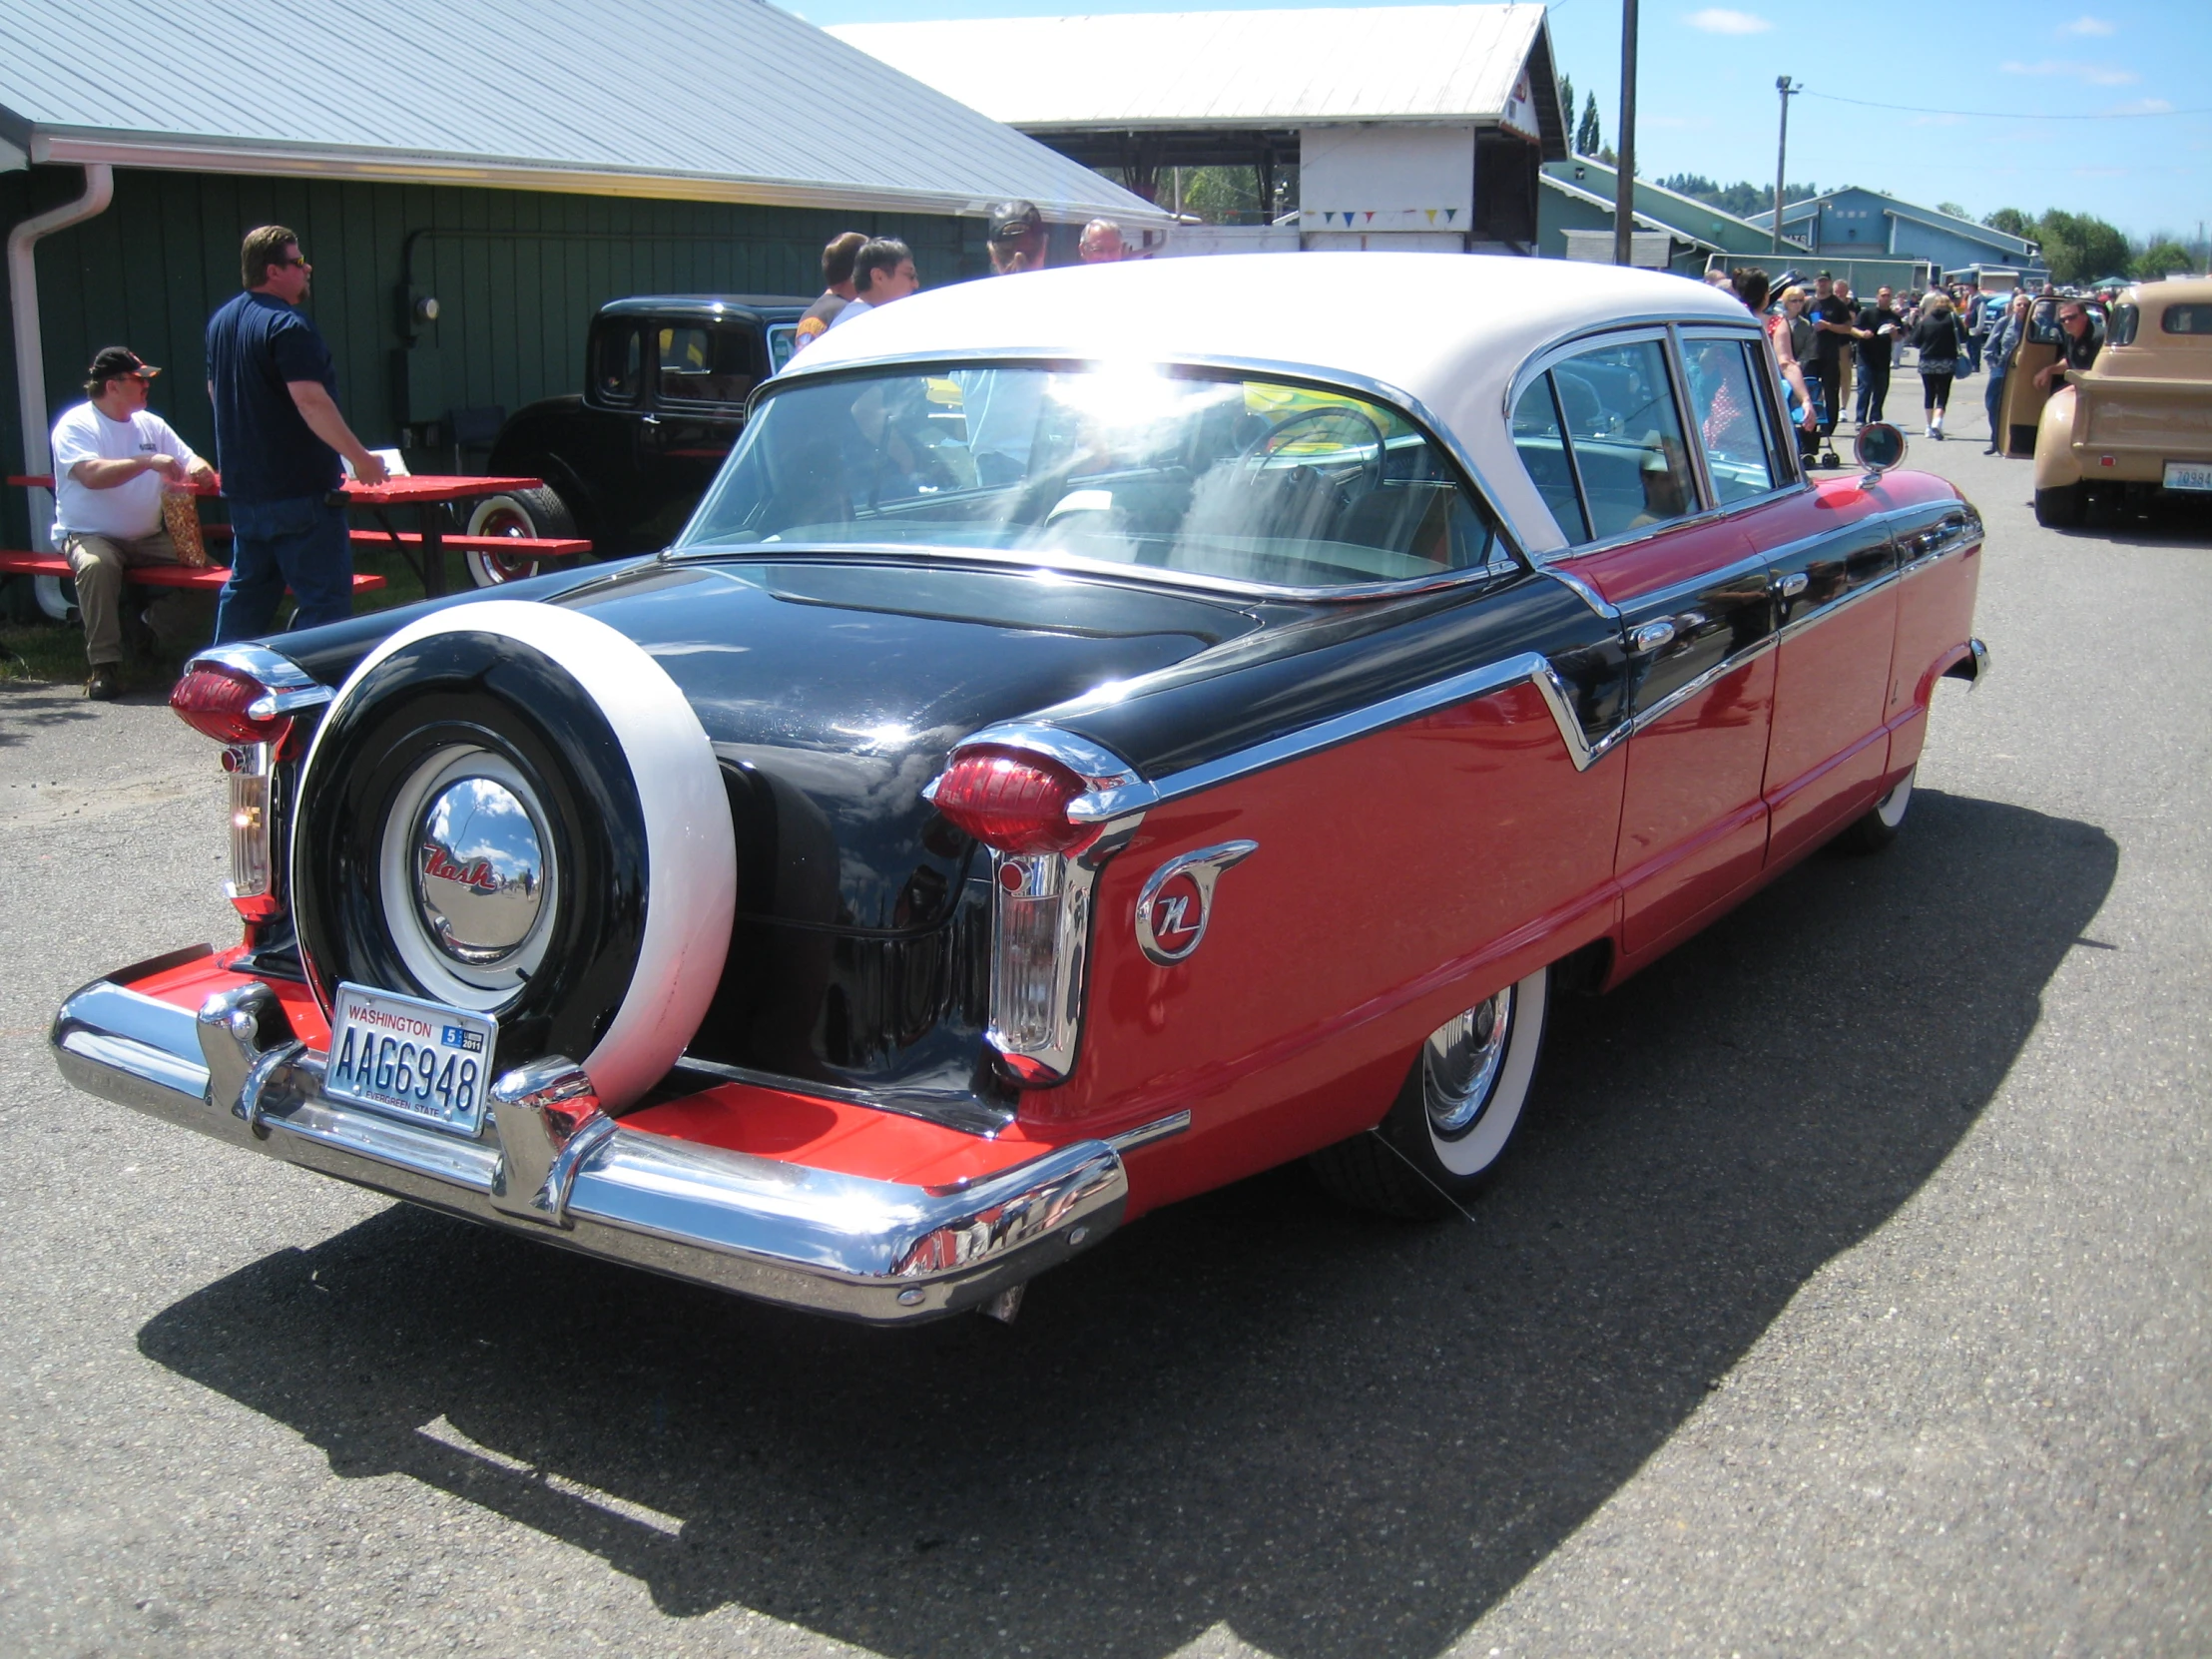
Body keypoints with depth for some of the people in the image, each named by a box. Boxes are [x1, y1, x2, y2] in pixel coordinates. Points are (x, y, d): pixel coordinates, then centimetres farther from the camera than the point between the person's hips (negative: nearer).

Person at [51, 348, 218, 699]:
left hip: (147, 538, 5)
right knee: (96, 565, -38)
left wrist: (198, 468, -14)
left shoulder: (151, 424, 11)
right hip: (90, 535, -5)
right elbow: (91, 475, -25)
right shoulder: (76, 425, -7)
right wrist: (149, 461, -32)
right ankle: (105, 664, -31)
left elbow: (190, 462, 12)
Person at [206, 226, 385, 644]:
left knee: (246, 590, 18)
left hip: (242, 486, 9)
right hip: (300, 490, -9)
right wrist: (361, 457, -21)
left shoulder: (221, 322, 14)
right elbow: (310, 401, -25)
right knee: (325, 597, -6)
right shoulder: (289, 326, -16)